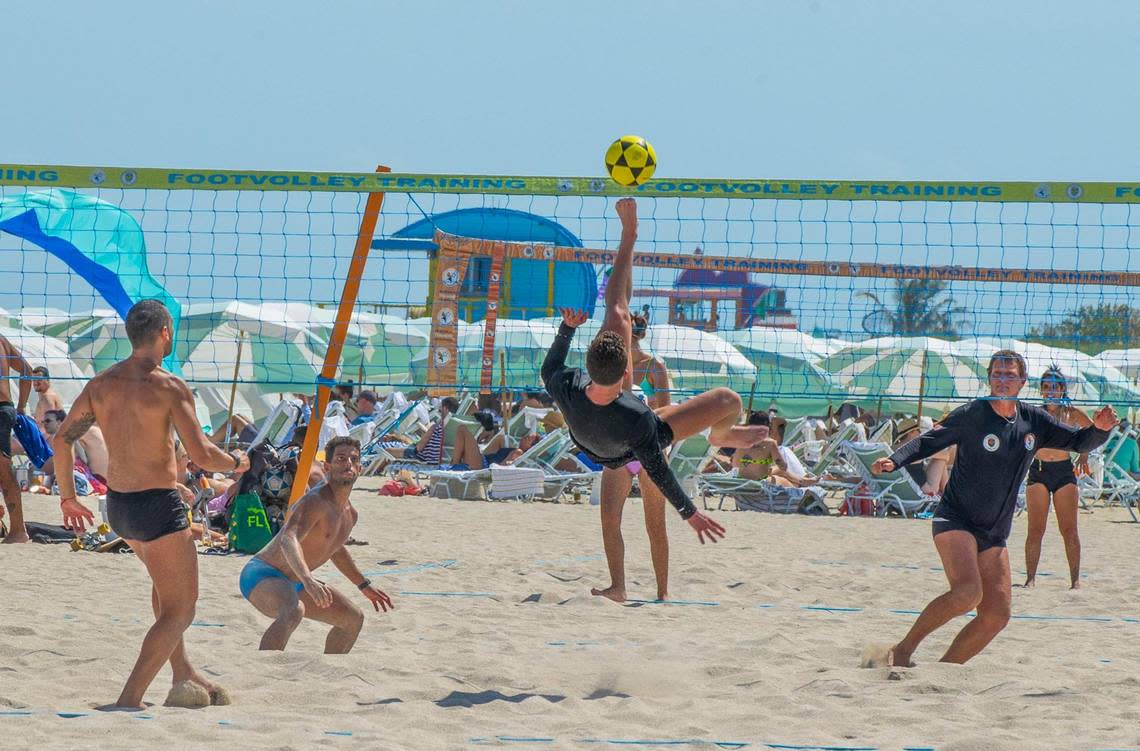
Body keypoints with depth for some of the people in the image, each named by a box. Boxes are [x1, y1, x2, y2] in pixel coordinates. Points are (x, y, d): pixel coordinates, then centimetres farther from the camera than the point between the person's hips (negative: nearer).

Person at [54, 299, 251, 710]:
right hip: (158, 506, -7)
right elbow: (201, 455, -20)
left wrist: (68, 497, 20)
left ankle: (184, 676, 33)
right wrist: (236, 462, 1)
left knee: (165, 577, 33)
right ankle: (129, 700, -11)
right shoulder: (169, 387, -16)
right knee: (180, 610, 2)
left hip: (117, 506, 7)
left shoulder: (101, 384, 3)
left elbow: (62, 438, 7)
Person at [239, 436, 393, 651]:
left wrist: (365, 586, 34)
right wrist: (308, 581, -58)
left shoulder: (349, 514, 9)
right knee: (293, 612, -42)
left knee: (354, 619, 19)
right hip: (262, 577, -10)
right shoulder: (315, 502, -23)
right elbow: (289, 540, -41)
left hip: (292, 584, 10)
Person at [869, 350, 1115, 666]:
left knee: (997, 614, -4)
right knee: (968, 591, -28)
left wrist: (1099, 429, -9)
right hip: (955, 520, -6)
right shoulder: (971, 415, -7)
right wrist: (894, 460, -19)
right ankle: (902, 651, -18)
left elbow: (1079, 442, 12)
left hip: (994, 534, 6)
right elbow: (928, 441, -3)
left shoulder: (1034, 421, 6)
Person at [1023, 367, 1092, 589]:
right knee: (1035, 530, -3)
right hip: (1038, 472, 0)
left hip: (1064, 471, 0)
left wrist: (1085, 454, 7)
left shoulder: (1071, 413, 3)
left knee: (1069, 529, -2)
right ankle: (1030, 577, 2)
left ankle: (1075, 579, 2)